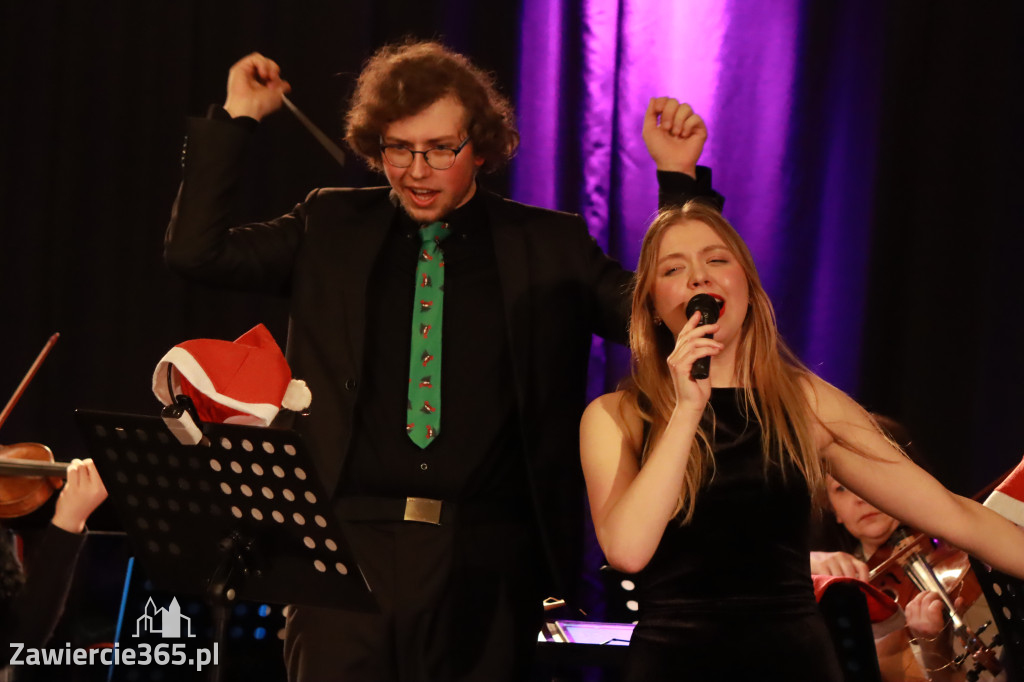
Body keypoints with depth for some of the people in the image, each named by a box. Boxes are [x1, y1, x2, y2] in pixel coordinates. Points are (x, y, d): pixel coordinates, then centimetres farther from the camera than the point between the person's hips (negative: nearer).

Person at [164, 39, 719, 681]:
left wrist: (678, 178, -2)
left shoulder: (551, 245, 9)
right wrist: (235, 121, 4)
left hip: (487, 562, 0)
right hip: (348, 546, 0)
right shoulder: (332, 229, 11)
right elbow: (196, 250, 7)